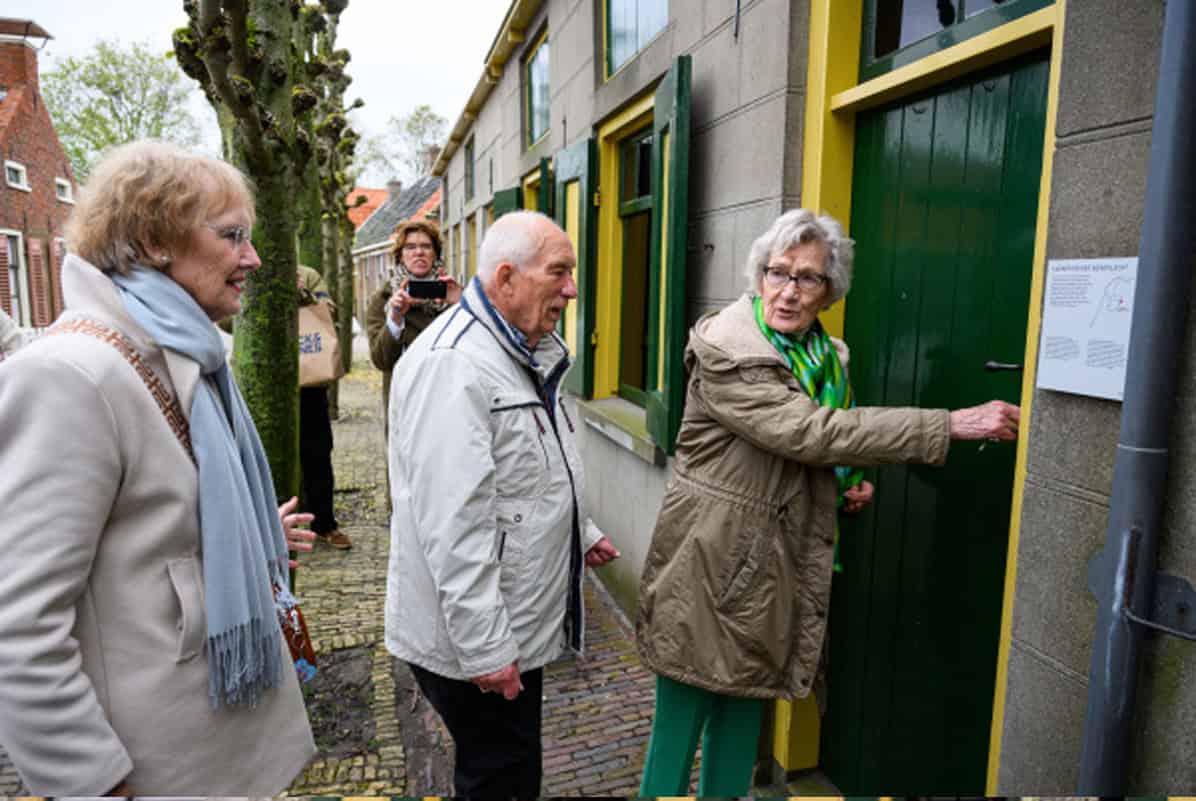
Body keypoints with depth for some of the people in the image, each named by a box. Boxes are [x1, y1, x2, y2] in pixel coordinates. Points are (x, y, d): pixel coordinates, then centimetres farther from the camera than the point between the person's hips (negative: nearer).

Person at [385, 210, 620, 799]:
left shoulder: (525, 354, 10)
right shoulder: (452, 364, -25)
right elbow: (452, 525, -29)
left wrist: (582, 531, 25)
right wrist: (484, 648, -25)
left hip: (517, 620, 10)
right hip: (475, 640, -9)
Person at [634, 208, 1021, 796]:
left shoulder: (827, 357, 7)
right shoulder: (724, 351, -17)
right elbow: (808, 432, -27)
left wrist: (849, 483, -1)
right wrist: (951, 424, -26)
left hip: (775, 570, 7)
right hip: (709, 568, -6)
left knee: (744, 709, 19)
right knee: (681, 720, 5)